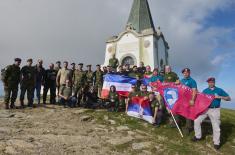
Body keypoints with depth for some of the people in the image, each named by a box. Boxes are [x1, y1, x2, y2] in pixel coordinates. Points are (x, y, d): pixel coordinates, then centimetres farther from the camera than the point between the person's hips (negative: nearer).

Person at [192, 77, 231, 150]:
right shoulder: (205, 90, 9)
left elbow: (229, 98, 0)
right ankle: (198, 136, 16)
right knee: (196, 120, -2)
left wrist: (219, 97, -16)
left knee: (216, 127, 4)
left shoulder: (219, 90, 2)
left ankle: (216, 143, 23)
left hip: (215, 110, -3)